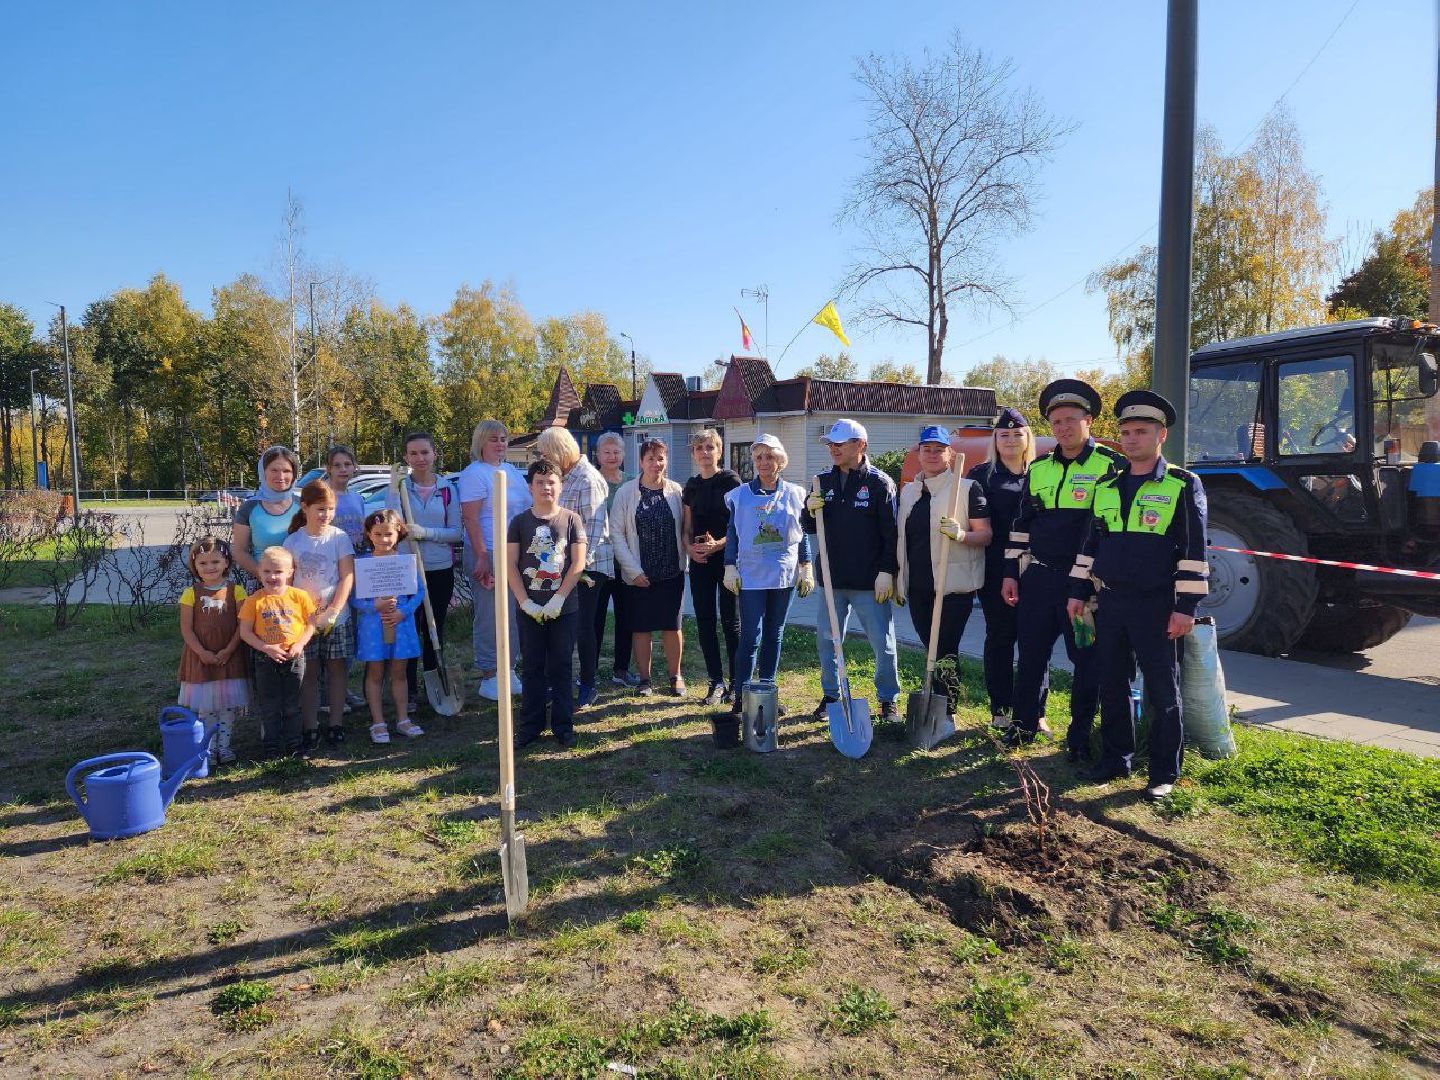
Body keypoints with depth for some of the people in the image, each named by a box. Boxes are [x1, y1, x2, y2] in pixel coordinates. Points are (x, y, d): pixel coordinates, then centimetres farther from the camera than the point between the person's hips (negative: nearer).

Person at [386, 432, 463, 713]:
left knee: (435, 630, 11)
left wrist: (425, 532, -15)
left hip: (441, 570, 1)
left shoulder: (449, 489, 3)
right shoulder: (398, 488, 0)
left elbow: (457, 532, 0)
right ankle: (409, 692, 14)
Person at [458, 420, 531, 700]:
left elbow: (526, 509, 23)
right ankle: (488, 677, 6)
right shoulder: (475, 473, -9)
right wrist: (481, 557, -21)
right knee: (490, 615, -3)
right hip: (488, 553, -8)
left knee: (513, 614, 11)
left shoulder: (512, 471, 16)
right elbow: (470, 518, -15)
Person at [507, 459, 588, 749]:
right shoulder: (520, 522, 2)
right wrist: (525, 602, -10)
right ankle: (530, 726, 19)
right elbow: (510, 565, -2)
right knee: (532, 668, 9)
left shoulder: (571, 519, -1)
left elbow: (578, 564, -5)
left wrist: (558, 599, -12)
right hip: (530, 609, 1)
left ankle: (563, 727, 17)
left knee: (561, 668, 8)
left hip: (564, 608, -1)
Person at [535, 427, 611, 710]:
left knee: (583, 626, -1)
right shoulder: (563, 476, 13)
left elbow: (595, 524, -19)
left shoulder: (588, 479, -14)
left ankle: (588, 687, 13)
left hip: (588, 564, -8)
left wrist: (584, 562, -22)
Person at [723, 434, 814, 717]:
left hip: (784, 575, 2)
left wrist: (806, 568, 5)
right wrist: (730, 567, -1)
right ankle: (741, 695, -1)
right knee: (751, 636, -8)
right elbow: (732, 534, 5)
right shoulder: (740, 495, 2)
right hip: (751, 575, -2)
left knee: (774, 635, 10)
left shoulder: (794, 494, 6)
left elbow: (803, 534, 9)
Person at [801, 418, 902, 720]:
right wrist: (810, 511, -8)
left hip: (870, 582, -5)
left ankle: (888, 699, 20)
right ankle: (831, 695, 26)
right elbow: (810, 529, 13)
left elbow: (891, 533, -8)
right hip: (832, 580, 5)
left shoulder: (880, 483, -5)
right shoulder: (823, 482, 9)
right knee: (826, 639, 11)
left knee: (883, 643, 3)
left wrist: (887, 571, -13)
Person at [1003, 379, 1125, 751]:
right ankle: (1026, 721, 27)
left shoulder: (1110, 465, -3)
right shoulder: (1038, 469, 11)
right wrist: (1011, 573, 10)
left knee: (1087, 658, 5)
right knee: (1031, 654, 11)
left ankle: (1080, 734, 18)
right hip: (1038, 577, 4)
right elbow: (1022, 524, 14)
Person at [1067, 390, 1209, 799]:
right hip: (1110, 603, 5)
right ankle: (1115, 760, 25)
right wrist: (1079, 592, 11)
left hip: (1156, 606, -5)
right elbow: (1090, 542, 16)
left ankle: (1165, 772, 16)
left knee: (1162, 690, 4)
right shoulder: (1107, 486, 11)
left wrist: (1186, 606, -13)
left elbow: (1193, 550, -8)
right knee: (1111, 686, 11)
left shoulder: (1183, 485, -4)